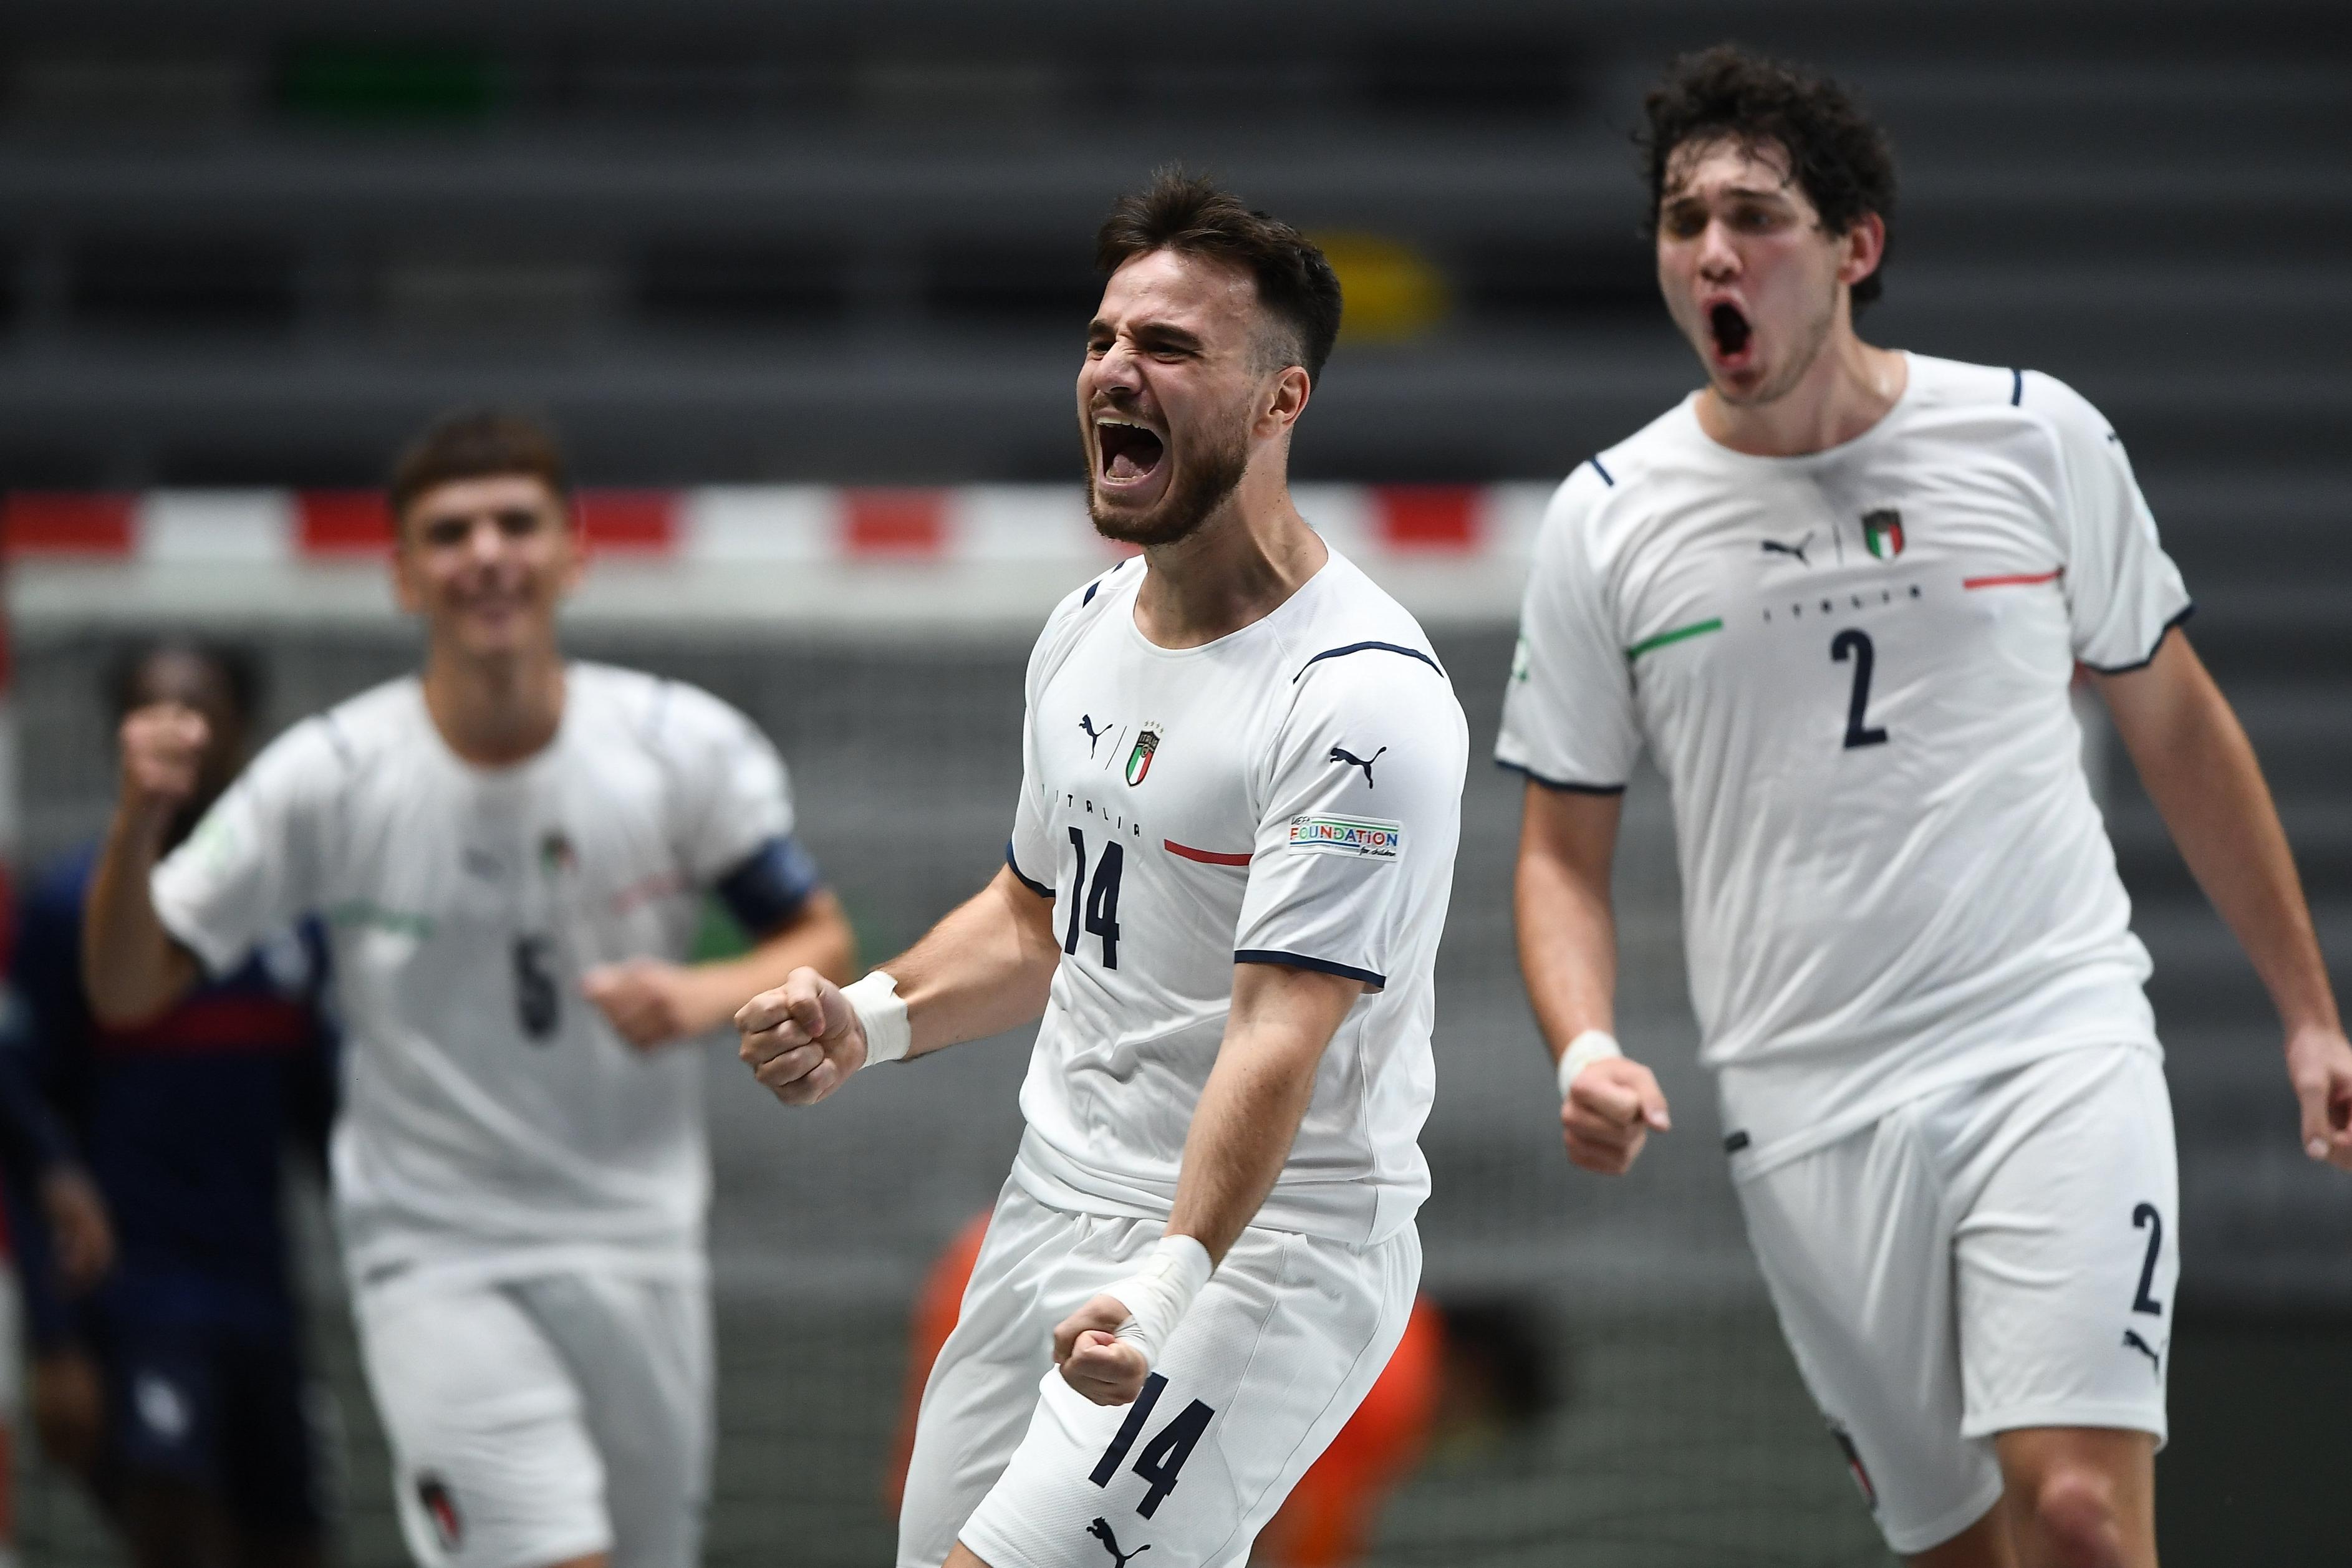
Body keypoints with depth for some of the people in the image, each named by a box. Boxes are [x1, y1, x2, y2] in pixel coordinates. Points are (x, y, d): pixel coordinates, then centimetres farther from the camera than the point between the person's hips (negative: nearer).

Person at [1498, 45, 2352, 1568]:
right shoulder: (1607, 522, 3)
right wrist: (1586, 1051, -9)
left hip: (2061, 1053, -2)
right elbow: (1566, 850, 11)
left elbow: (2176, 723, 13)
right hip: (1813, 1118, 2)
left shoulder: (2035, 436, 1)